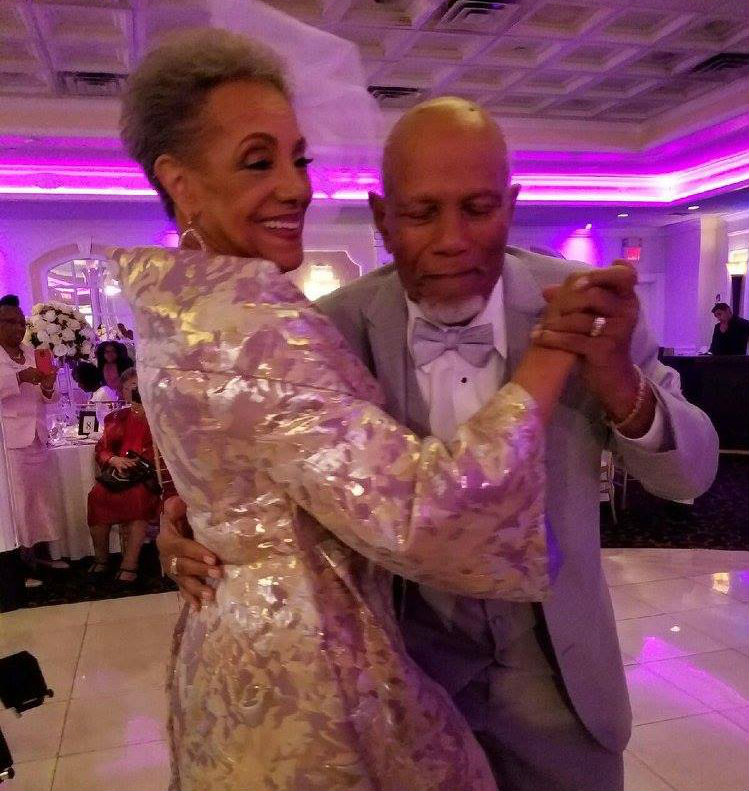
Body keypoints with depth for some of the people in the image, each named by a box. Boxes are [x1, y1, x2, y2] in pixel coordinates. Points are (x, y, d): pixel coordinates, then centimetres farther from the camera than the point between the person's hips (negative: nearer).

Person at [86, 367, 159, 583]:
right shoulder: (116, 418, 19)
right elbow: (101, 450, 12)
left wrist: (147, 417, -13)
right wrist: (114, 460, -11)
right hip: (120, 473, 3)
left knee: (137, 494, -37)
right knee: (97, 494, -28)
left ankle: (130, 564, -30)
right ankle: (101, 557, -8)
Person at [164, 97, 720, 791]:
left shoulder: (585, 305, -16)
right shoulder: (335, 327, -16)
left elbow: (690, 473, -11)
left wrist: (621, 385, -32)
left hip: (557, 667, 1)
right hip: (402, 664, 0)